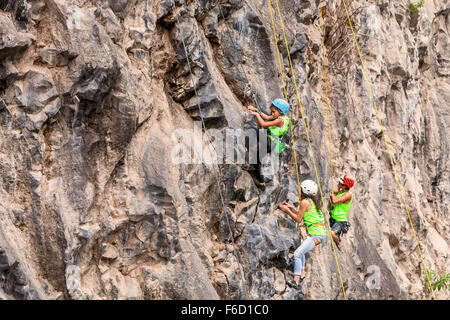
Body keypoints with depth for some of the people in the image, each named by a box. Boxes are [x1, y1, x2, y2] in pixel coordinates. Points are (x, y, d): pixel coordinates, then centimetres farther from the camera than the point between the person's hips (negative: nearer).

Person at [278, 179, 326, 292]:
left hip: (316, 234, -10)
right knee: (301, 251, 29)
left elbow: (298, 219, -8)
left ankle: (296, 281, -24)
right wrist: (291, 207, 22)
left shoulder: (305, 202, -12)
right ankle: (302, 274, 32)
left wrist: (287, 210, -1)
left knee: (298, 253, -18)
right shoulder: (312, 201, 15)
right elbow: (302, 214, 24)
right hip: (320, 232, 10)